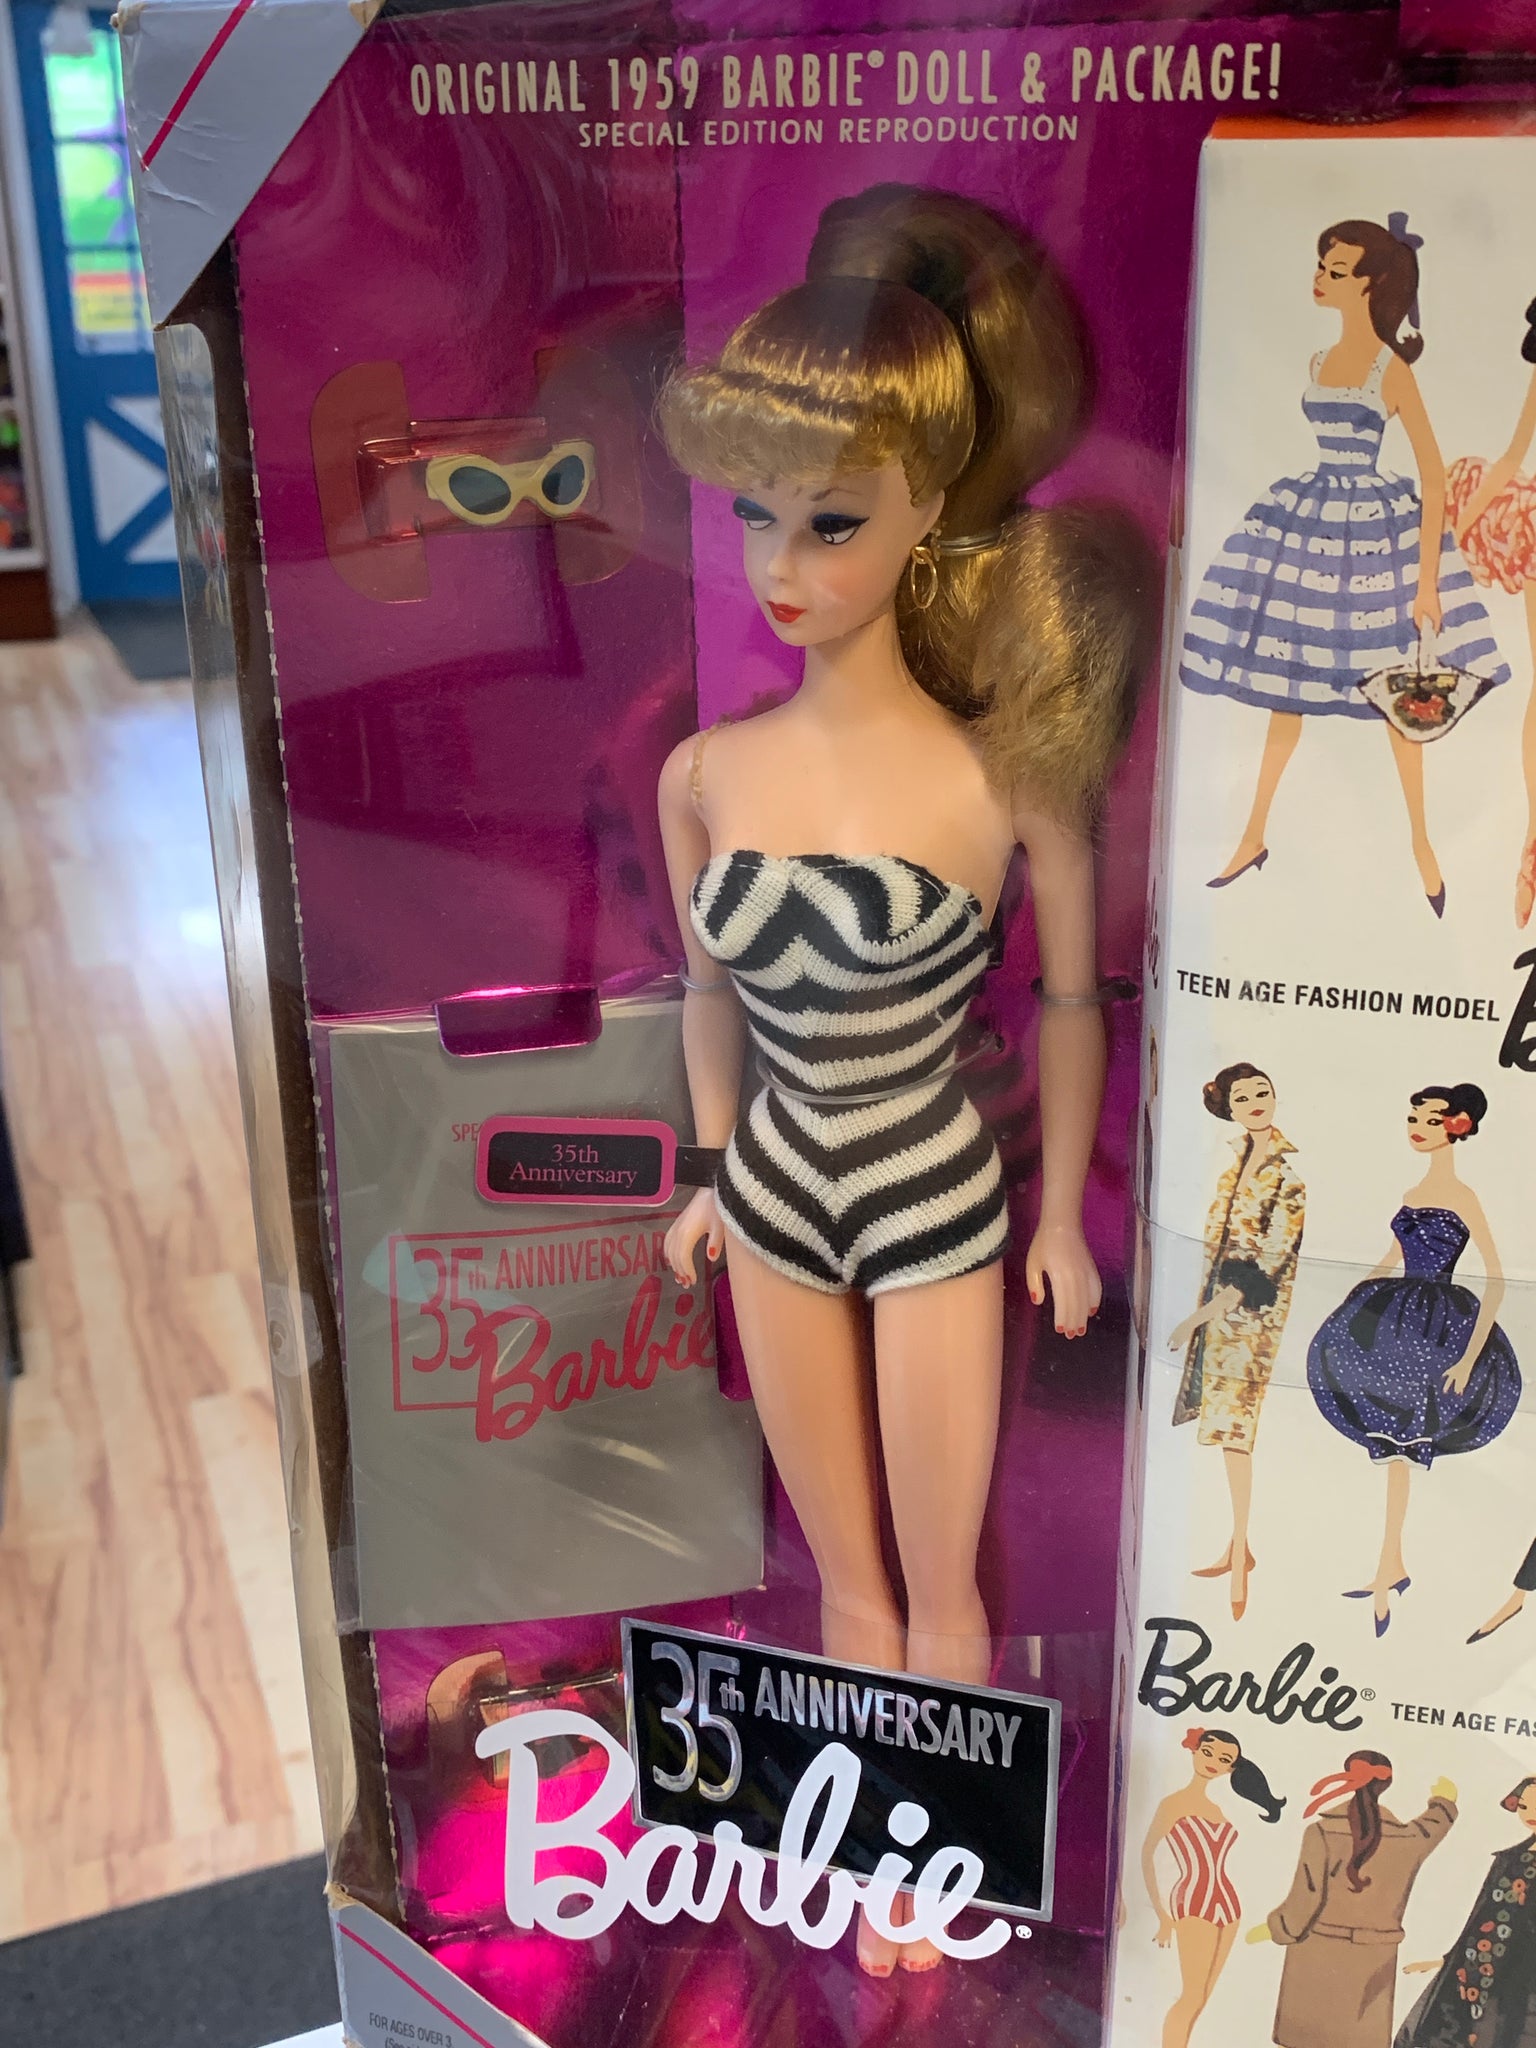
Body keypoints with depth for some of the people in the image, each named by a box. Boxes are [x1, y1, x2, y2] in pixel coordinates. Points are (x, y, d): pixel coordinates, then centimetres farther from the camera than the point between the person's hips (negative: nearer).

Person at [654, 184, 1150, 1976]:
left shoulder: (1006, 773, -19)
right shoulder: (704, 775, -9)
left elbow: (1070, 999, -5)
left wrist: (1061, 1215, 3)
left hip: (936, 1208, -3)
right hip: (778, 1202, 3)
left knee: (936, 1585, 15)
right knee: (844, 1575, 20)